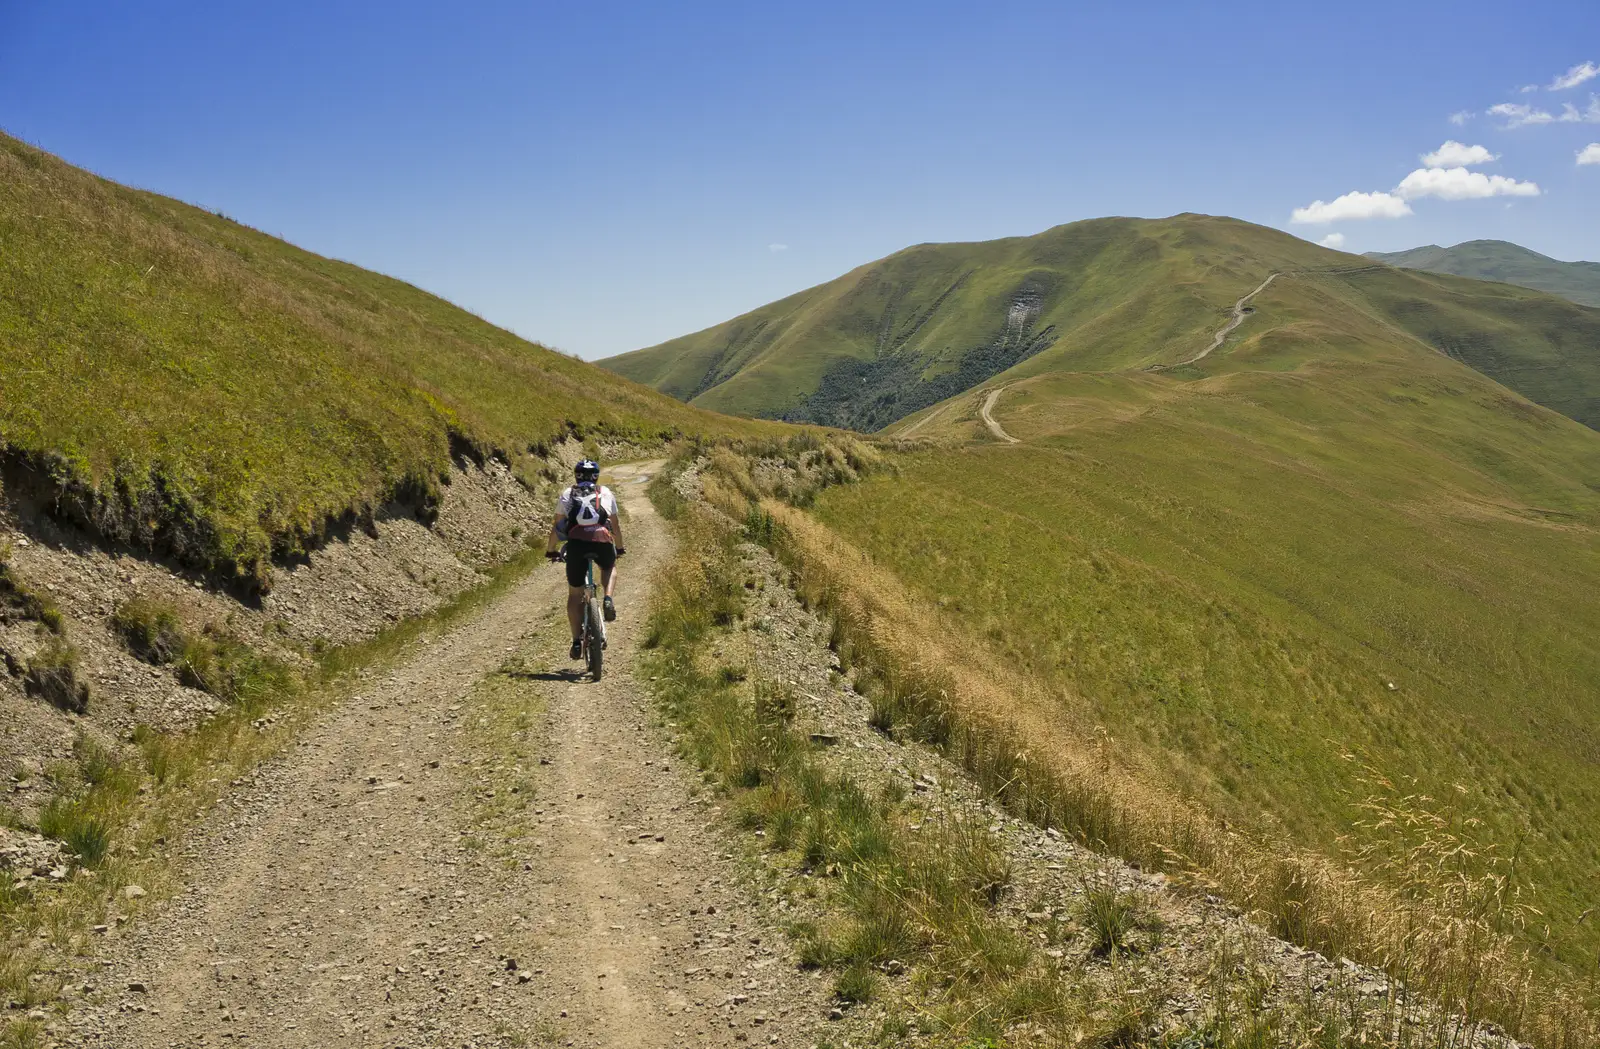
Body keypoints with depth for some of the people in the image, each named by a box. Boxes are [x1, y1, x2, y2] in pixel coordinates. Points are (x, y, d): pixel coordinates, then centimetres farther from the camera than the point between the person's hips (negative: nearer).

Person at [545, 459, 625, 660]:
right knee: (609, 567, 35)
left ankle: (577, 641, 9)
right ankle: (608, 600, 7)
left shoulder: (567, 495, 22)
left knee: (575, 594, 15)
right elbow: (616, 524, 29)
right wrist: (620, 548, 43)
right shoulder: (606, 493, 23)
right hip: (603, 543, 0)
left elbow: (556, 526, 19)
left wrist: (551, 550, 30)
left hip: (576, 544, 0)